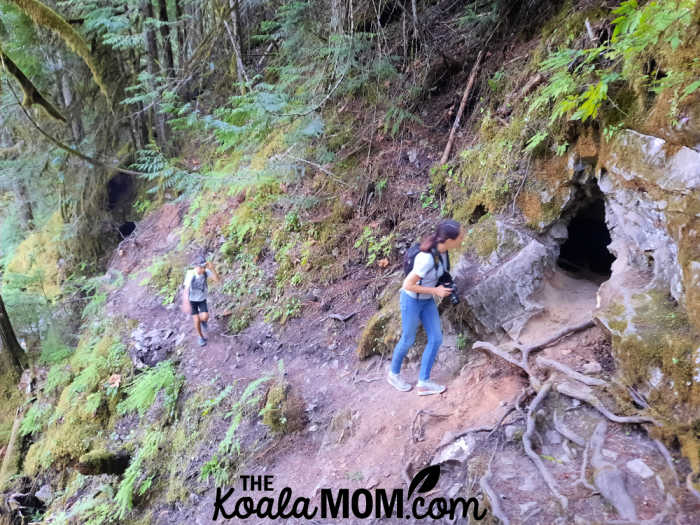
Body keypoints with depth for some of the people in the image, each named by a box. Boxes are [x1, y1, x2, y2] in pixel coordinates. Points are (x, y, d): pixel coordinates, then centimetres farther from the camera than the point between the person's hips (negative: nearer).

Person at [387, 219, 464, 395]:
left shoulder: (441, 248, -13)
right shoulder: (427, 259, -37)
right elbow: (408, 285, -27)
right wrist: (436, 291, -21)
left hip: (427, 300, 7)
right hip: (411, 300, -7)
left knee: (436, 339, 6)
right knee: (408, 340, 13)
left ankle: (423, 383, 18)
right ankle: (393, 373, 39)